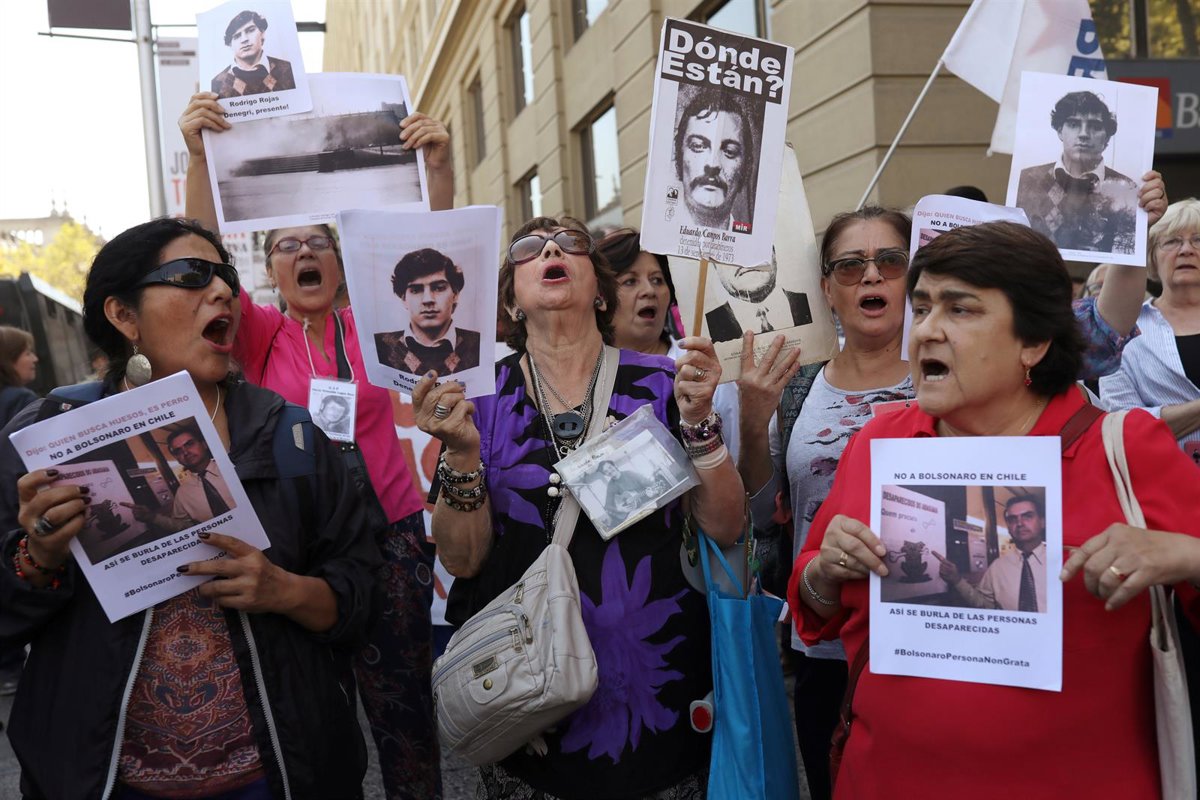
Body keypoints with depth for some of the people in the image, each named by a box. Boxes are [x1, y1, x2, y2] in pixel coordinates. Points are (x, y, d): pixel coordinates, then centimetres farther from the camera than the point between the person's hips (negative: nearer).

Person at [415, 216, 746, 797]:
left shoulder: (659, 382, -2)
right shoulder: (481, 395, -2)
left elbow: (725, 527, -6)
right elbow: (463, 559, -5)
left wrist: (696, 421, -19)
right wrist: (462, 452, -20)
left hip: (657, 683, 0)